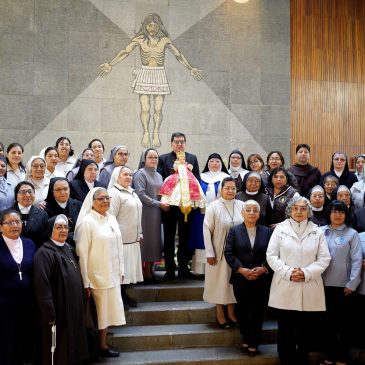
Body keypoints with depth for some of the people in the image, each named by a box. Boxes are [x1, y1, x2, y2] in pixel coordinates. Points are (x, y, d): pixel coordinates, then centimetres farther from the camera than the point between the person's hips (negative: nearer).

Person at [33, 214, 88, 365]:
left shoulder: (68, 249, 10)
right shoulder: (44, 253, -16)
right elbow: (42, 286, -21)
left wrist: (80, 304, 15)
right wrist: (50, 313, -23)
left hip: (74, 308, 8)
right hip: (58, 310, -8)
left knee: (73, 347, 17)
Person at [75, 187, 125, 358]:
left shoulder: (111, 218, 5)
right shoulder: (86, 221, -14)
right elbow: (82, 253, -14)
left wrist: (121, 270, 11)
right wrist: (85, 282, -15)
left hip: (113, 274, 6)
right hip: (97, 275, -6)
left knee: (108, 309, 14)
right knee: (100, 311, 6)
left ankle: (103, 343, 27)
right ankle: (101, 346, 22)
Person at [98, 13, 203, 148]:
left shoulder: (165, 40, -1)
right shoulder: (140, 39, -2)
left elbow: (178, 55, 3)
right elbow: (125, 52, -7)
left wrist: (191, 68, -3)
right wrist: (110, 65, -16)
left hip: (159, 76, 0)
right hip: (144, 75, 0)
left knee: (158, 109, 0)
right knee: (145, 108, -3)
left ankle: (156, 134, 16)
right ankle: (146, 133, 15)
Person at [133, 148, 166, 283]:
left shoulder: (158, 175, 18)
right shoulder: (140, 174, -5)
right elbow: (141, 194, -14)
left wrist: (164, 203, 1)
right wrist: (158, 204, -13)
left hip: (156, 214, 7)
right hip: (145, 213, -7)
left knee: (154, 241, 7)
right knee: (145, 241, -5)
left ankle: (149, 272, 14)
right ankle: (144, 273, 2)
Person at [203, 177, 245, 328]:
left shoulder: (241, 206, -3)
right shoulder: (214, 207, -10)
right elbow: (207, 230, -9)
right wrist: (210, 253, -11)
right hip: (219, 252, -3)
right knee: (220, 281, 8)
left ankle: (231, 312, 27)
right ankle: (219, 313, 21)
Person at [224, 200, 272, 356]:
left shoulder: (267, 231, 5)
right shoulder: (234, 230, 3)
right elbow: (228, 253, -4)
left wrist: (263, 269, -14)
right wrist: (241, 269, -14)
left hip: (261, 279, 0)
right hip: (240, 278, 0)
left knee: (258, 311, 4)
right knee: (242, 311, 9)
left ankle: (254, 343, 17)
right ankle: (246, 338, 27)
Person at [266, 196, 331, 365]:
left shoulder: (317, 231, 7)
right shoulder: (280, 229, 3)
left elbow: (324, 258, 3)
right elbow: (271, 256, 0)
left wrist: (306, 273, -11)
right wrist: (288, 273, -13)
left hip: (310, 289, 1)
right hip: (285, 288, -1)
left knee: (306, 332, 8)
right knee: (285, 332, 5)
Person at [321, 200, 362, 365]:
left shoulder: (352, 234, -3)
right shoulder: (321, 232, 3)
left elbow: (357, 260, -6)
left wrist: (352, 284, -9)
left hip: (344, 285, -2)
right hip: (325, 284, 2)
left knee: (344, 322, 8)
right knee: (328, 320, 11)